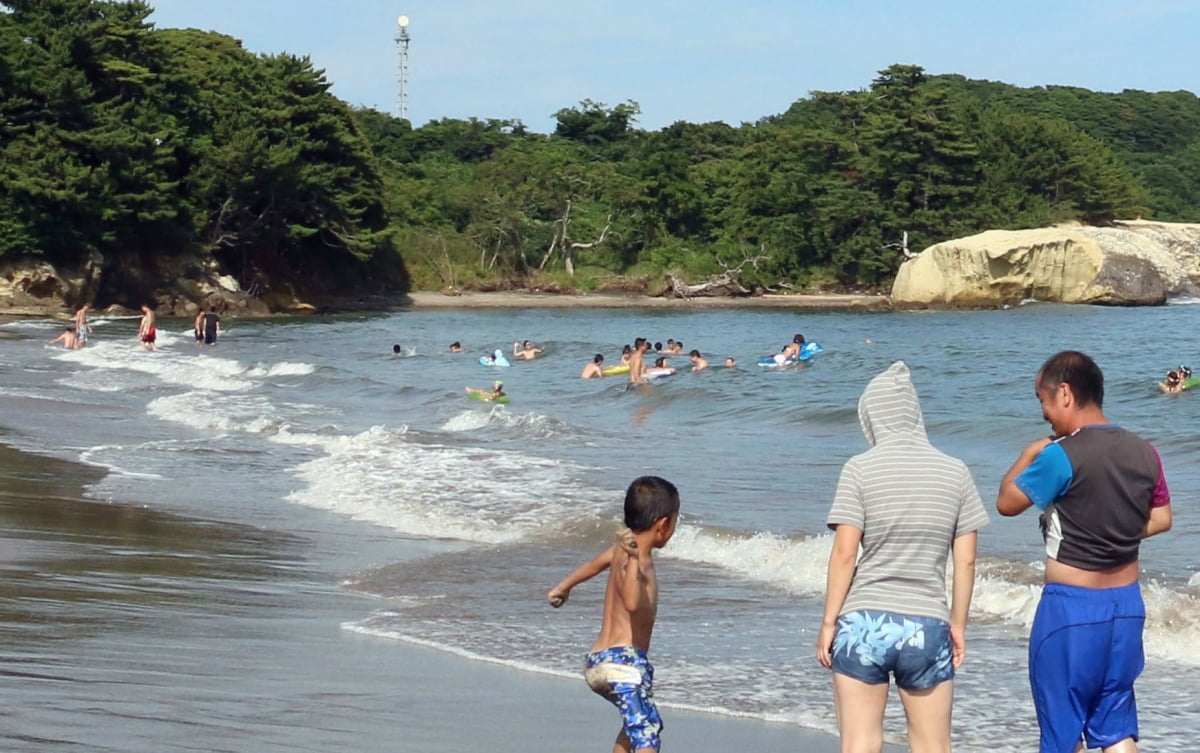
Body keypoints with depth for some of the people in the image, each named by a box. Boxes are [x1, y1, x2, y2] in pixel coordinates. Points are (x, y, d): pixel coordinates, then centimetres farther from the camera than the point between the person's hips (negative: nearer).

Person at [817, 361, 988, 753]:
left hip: (864, 623, -2)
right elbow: (965, 561, 4)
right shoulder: (956, 472, 3)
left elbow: (844, 553, -8)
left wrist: (829, 622, -1)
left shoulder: (860, 469, -4)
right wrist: (958, 624, 14)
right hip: (927, 628, 2)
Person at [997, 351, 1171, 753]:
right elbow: (1161, 519, 13)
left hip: (1071, 606, -6)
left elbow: (1007, 503, -6)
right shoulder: (1144, 453, 0)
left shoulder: (1062, 456, -19)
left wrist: (1028, 456, 8)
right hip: (1127, 604, 6)